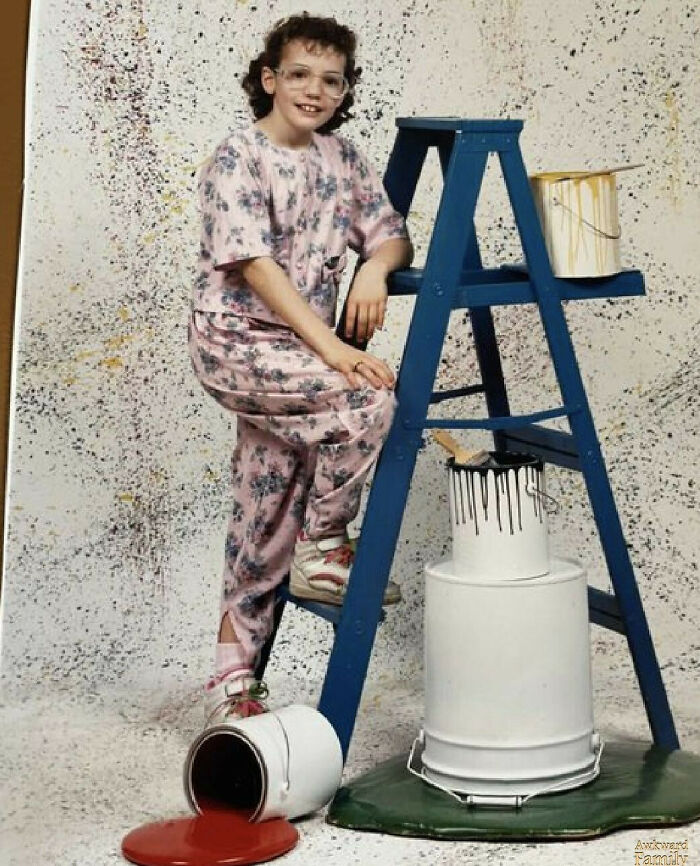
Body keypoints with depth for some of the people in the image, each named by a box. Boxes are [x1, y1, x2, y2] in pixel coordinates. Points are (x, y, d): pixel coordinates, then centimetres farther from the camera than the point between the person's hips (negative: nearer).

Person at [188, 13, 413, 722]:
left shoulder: (340, 156, 10)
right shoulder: (238, 158, -11)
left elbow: (392, 235, 10)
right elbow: (255, 264, -21)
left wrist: (374, 265, -16)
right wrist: (331, 348, -29)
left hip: (294, 351, 7)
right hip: (234, 339, -7)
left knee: (269, 512, 6)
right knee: (369, 398, -27)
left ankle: (233, 677, 15)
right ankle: (323, 551, -9)